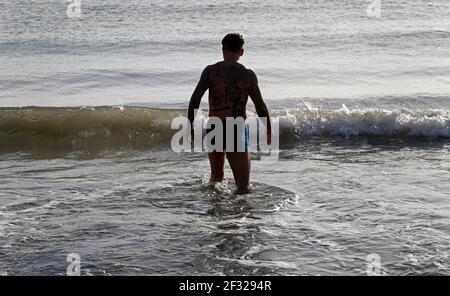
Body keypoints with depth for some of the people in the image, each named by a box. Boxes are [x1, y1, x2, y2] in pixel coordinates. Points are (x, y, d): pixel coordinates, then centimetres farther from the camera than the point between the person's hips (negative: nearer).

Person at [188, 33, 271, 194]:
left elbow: (195, 98, -8)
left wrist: (190, 125, -3)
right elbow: (260, 106, 4)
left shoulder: (210, 71, 3)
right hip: (237, 130, -2)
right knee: (244, 187, -4)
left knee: (216, 177, 27)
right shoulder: (248, 75, 2)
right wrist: (269, 131, 17)